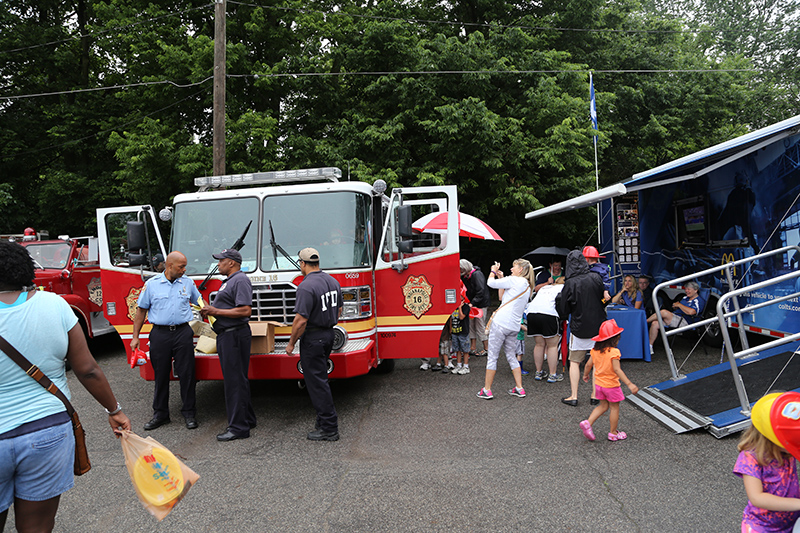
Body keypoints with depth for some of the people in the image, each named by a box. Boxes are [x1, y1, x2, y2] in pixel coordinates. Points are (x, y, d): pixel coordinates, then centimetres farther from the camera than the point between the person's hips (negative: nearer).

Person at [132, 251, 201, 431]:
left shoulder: (188, 283, 7)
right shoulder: (152, 284, 2)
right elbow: (141, 310, 5)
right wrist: (135, 337, 3)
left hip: (183, 333, 1)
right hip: (160, 334, -1)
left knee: (187, 374, 1)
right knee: (160, 375, 7)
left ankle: (189, 413, 12)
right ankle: (160, 414, 20)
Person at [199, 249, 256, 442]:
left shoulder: (240, 280, -14)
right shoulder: (229, 281, 19)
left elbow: (245, 310, -23)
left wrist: (217, 311, -19)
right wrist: (210, 311, 10)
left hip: (235, 335, -11)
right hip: (226, 335, 11)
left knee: (235, 381, -7)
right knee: (234, 379, 15)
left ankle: (239, 427, -1)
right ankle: (247, 420, 25)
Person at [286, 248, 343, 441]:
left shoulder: (306, 286, -21)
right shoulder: (333, 281, 7)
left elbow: (301, 319, -23)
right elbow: (338, 309, 15)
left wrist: (291, 343, -12)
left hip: (313, 339, -9)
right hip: (329, 334, 9)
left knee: (317, 382, -1)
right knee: (320, 378, 21)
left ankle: (329, 429, 3)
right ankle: (327, 417, 29)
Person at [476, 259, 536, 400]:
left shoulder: (515, 280, -8)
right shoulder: (527, 286, 17)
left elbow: (491, 283, -8)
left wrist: (493, 271, 11)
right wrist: (502, 278, 19)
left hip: (500, 323, -8)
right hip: (514, 326, 8)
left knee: (492, 356, 0)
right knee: (511, 356, 18)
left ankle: (486, 390, 6)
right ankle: (519, 389, 18)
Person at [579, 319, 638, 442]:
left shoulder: (595, 350, -2)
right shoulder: (614, 352, -21)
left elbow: (588, 365, 5)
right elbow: (617, 370, -27)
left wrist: (585, 375, 23)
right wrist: (629, 384, -27)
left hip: (599, 384, 6)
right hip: (611, 385, -6)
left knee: (603, 406, 20)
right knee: (614, 408, 10)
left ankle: (588, 423, 7)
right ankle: (613, 433, 20)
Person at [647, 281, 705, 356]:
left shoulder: (699, 301, -5)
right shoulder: (685, 298, 24)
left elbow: (691, 312, -23)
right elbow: (676, 307, 32)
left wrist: (679, 305, -10)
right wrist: (675, 306, 6)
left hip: (684, 322, -9)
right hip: (674, 318, 9)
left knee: (664, 312, -31)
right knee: (654, 324, -11)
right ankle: (649, 346, -9)